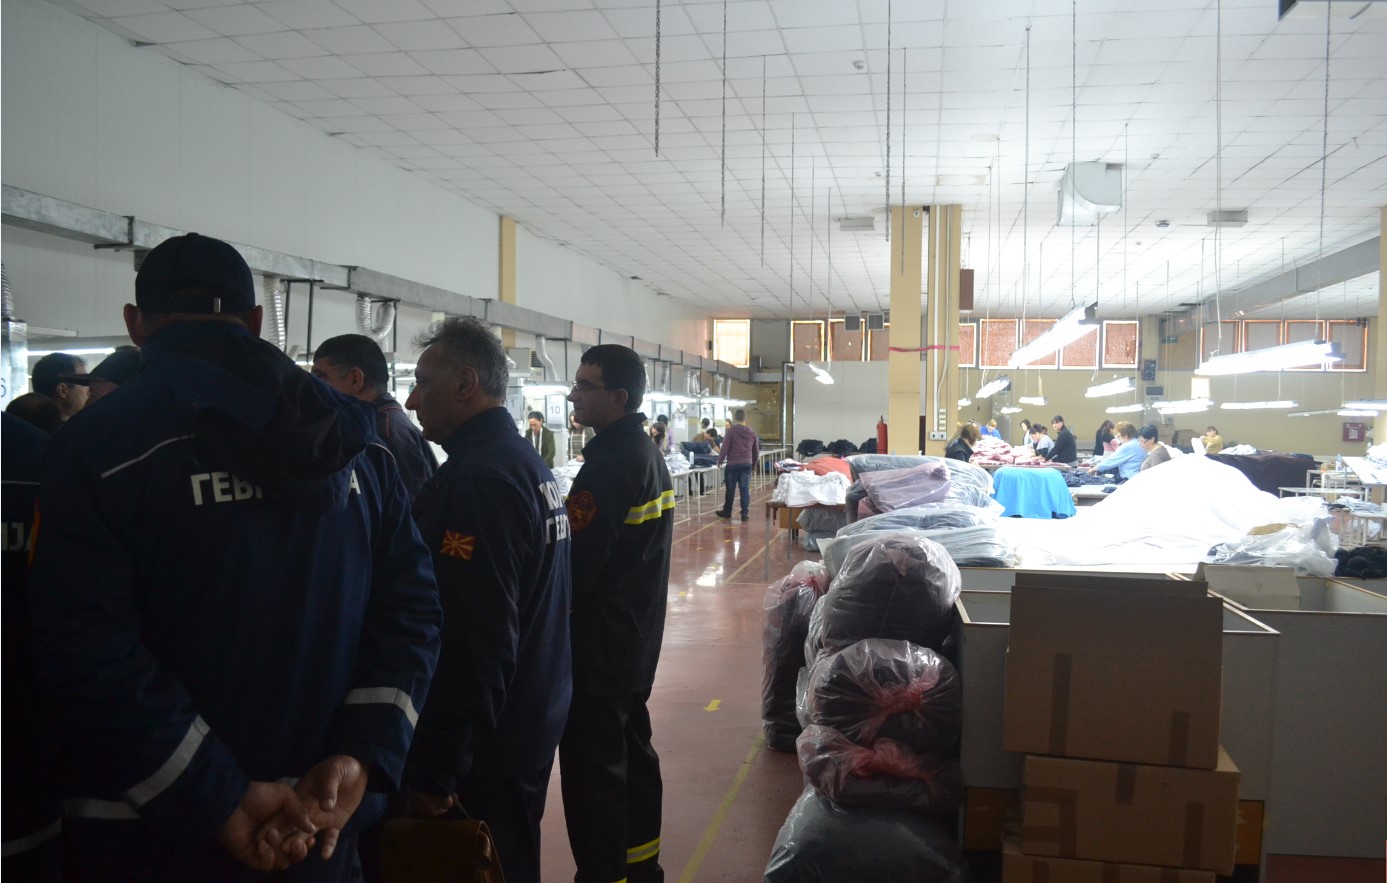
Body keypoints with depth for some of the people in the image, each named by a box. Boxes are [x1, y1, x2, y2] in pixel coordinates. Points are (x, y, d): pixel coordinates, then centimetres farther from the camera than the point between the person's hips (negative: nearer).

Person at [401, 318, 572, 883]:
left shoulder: (477, 479, -22)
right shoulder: (528, 462, 9)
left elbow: (474, 641, -26)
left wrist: (436, 771, -19)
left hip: (487, 747, -9)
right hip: (532, 724, 9)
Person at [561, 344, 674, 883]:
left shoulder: (609, 463, -20)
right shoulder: (649, 455, 10)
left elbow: (578, 560, -21)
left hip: (598, 643, -10)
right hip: (637, 638, 10)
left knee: (592, 764, -1)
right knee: (632, 748, 20)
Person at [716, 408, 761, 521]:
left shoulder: (731, 431, -7)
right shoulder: (752, 432, 9)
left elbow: (724, 448, -9)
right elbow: (756, 451, 14)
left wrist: (720, 461, 5)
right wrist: (753, 463, 26)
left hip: (733, 464, -3)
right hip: (747, 464, 3)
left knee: (730, 489, 8)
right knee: (745, 489, 4)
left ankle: (727, 511, 21)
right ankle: (745, 513, 1)